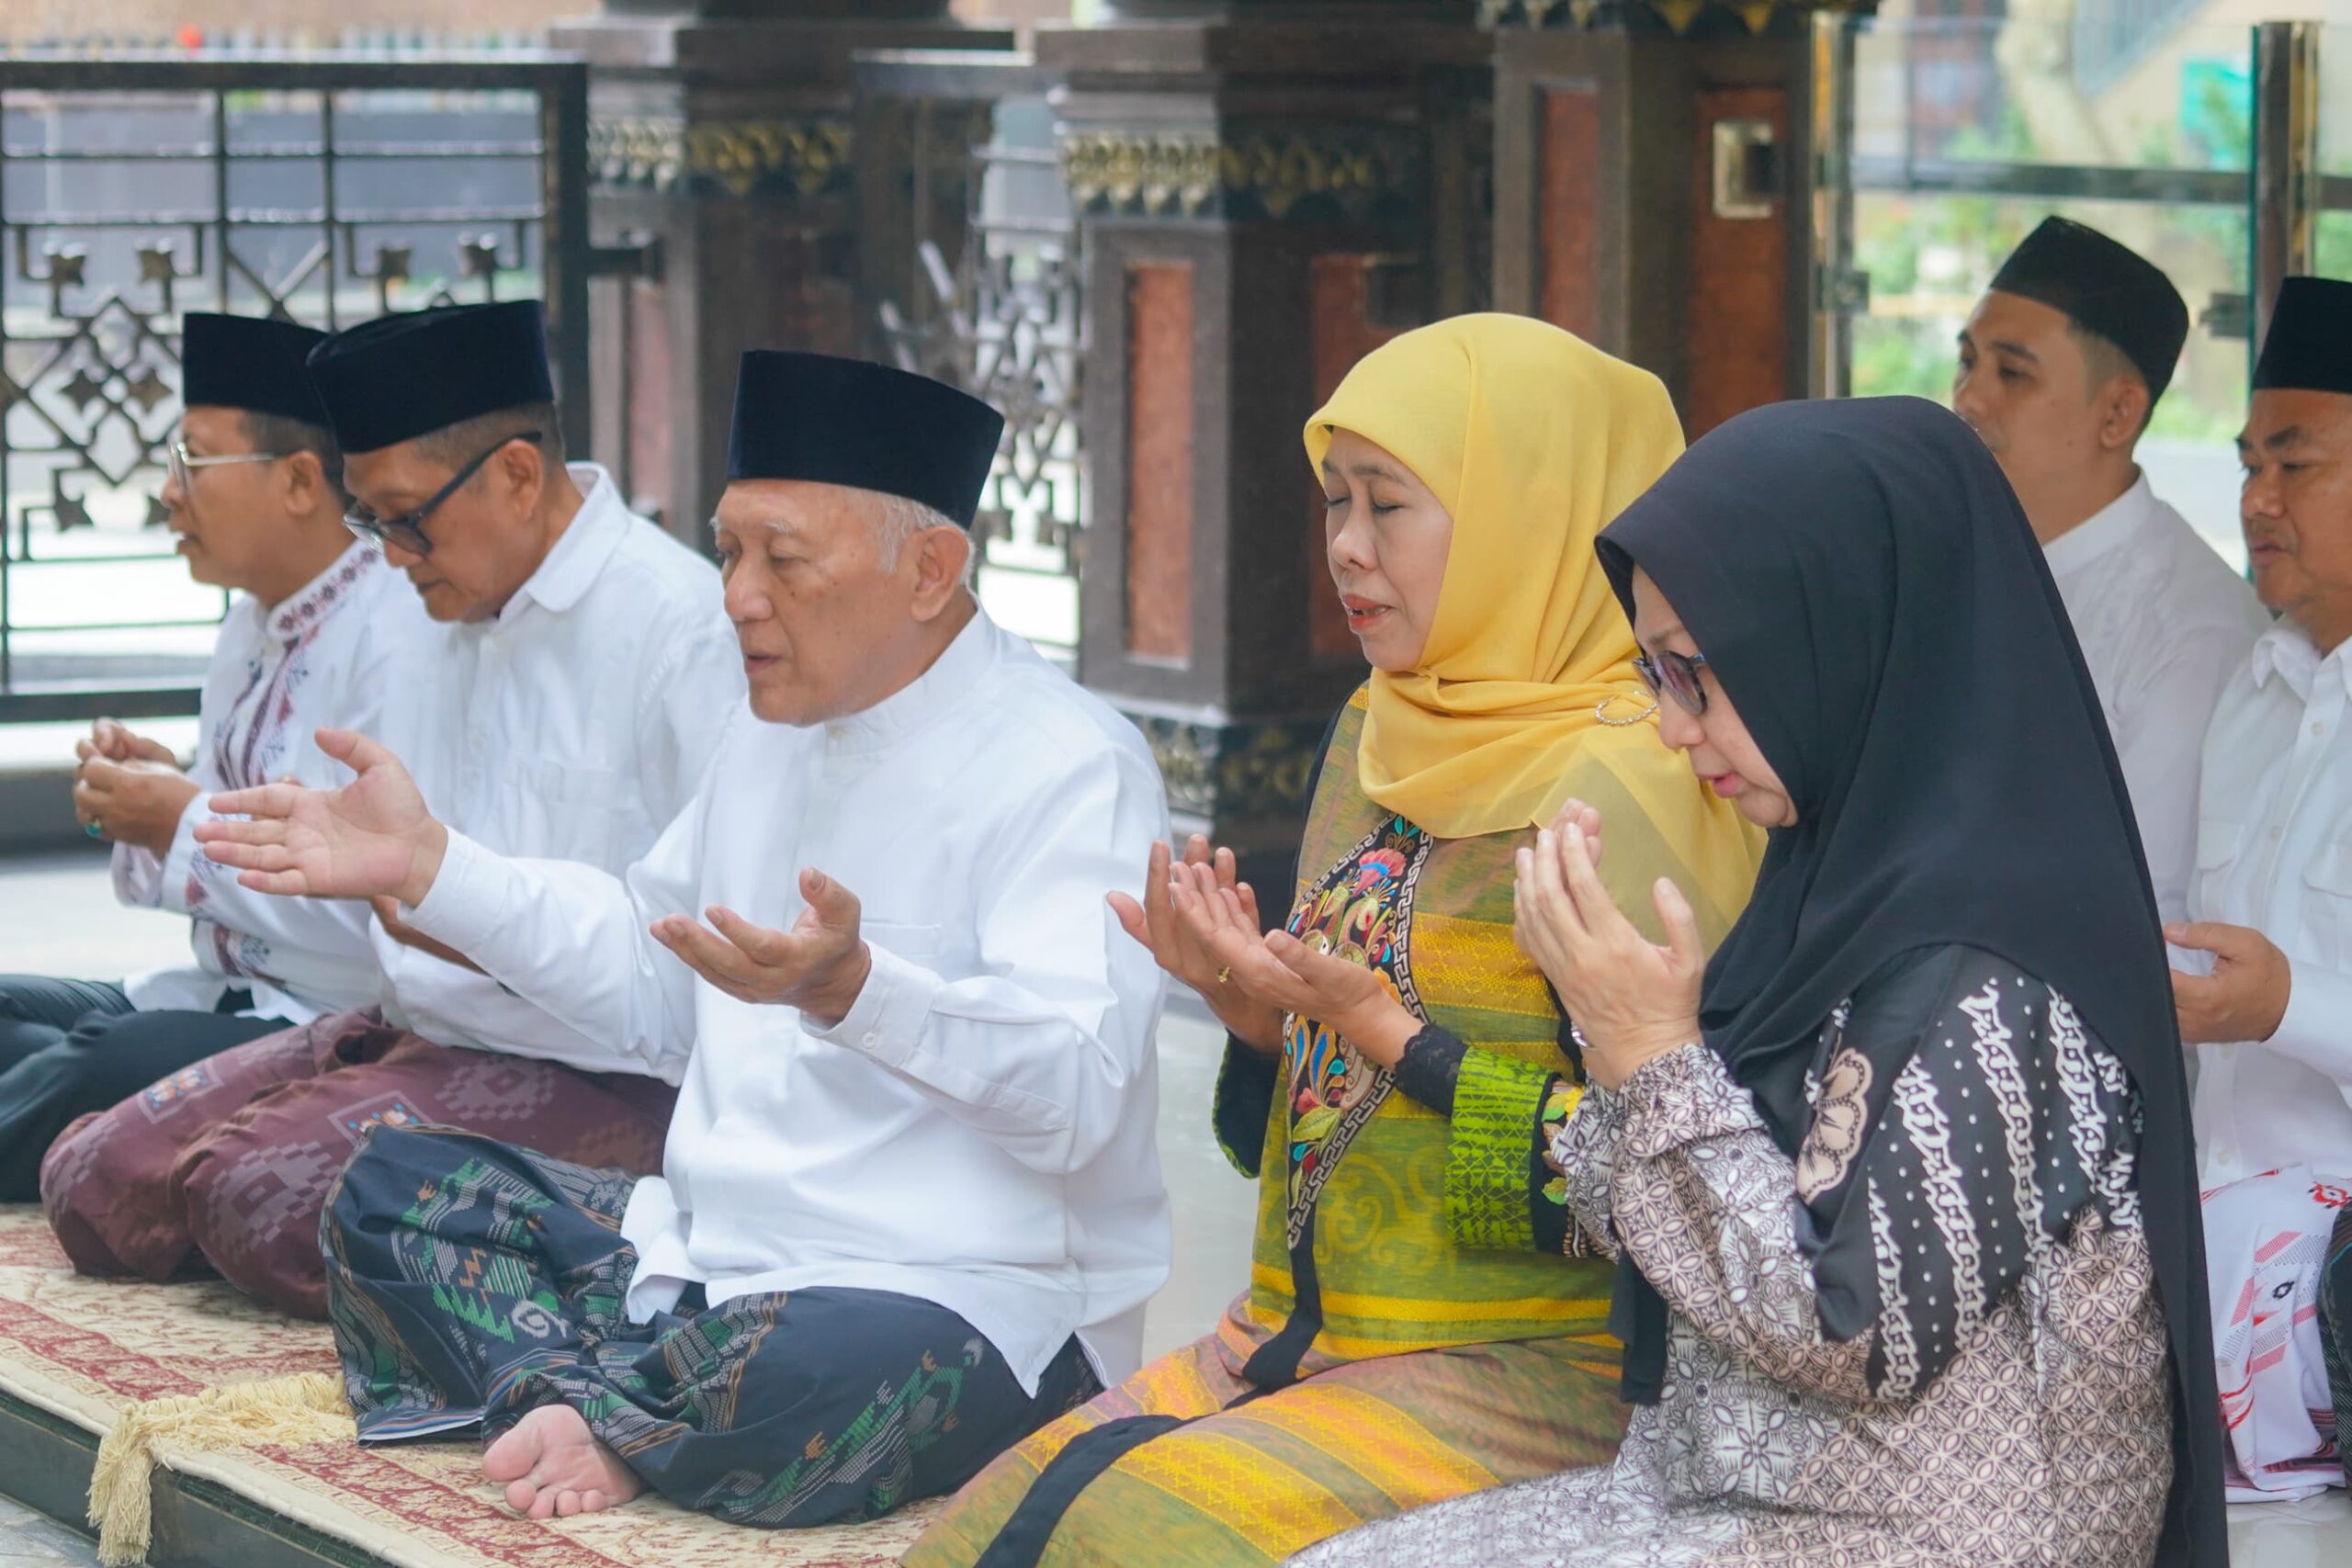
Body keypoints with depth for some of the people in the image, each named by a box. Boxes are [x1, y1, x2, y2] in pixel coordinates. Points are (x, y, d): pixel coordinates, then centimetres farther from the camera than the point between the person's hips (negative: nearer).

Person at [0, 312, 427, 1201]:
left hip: (349, 1030, -10)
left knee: (110, 1064, -30)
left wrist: (184, 826, -17)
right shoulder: (250, 632, 13)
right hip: (229, 997, 10)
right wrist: (158, 791, 0)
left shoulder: (398, 637, -17)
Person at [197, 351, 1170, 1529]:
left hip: (966, 1295, -9)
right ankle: (574, 1404, -21)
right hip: (711, 1252, 9)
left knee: (799, 1387, -41)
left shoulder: (1066, 768, -14)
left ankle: (591, 1402, -9)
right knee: (392, 1188, 3)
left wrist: (852, 989, -43)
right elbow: (648, 985, 26)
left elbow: (1076, 1089, -27)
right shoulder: (771, 739, 15)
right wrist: (427, 868, 18)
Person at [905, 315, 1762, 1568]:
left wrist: (1382, 1029, -19)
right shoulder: (1377, 737, 13)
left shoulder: (1627, 786, -13)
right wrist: (1254, 1008, -3)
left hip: (1532, 1369, -7)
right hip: (1300, 1337, 8)